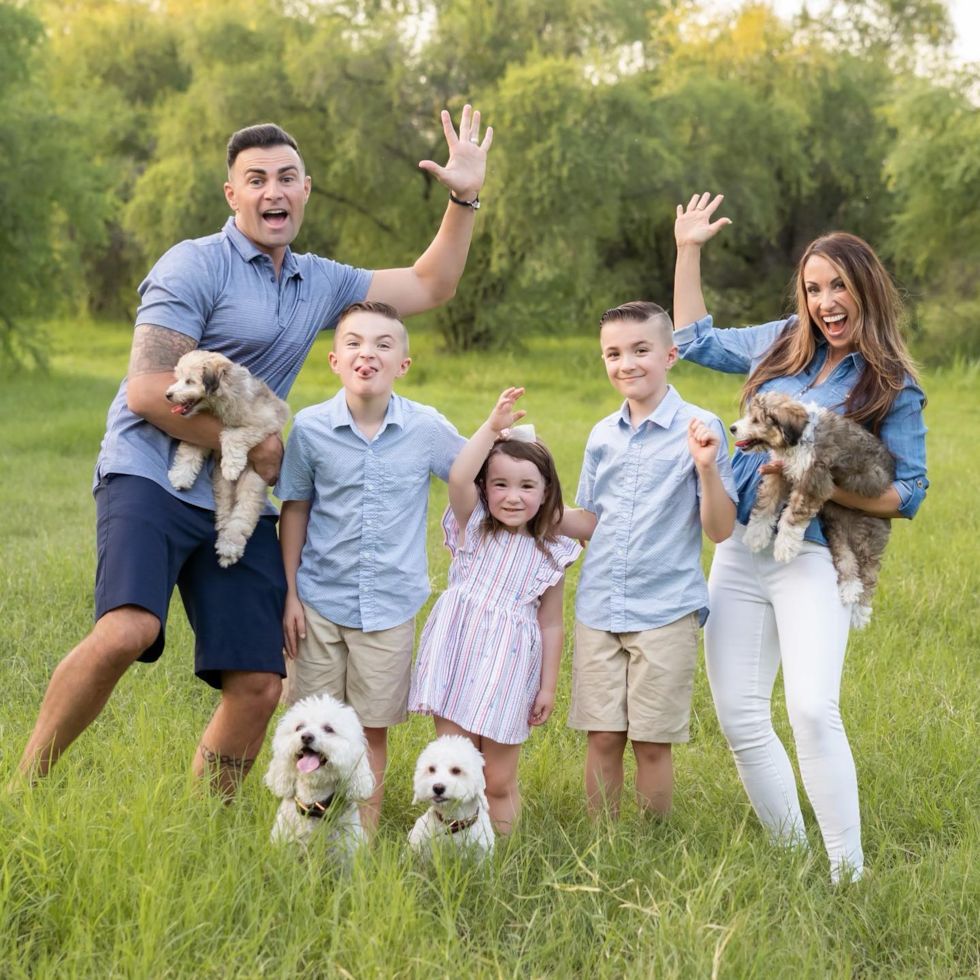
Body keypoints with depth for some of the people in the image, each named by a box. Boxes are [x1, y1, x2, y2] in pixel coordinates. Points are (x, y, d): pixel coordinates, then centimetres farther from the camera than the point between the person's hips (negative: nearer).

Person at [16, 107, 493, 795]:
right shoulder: (195, 266, -5)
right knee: (127, 631, -30)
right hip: (153, 476, -6)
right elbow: (148, 392, -13)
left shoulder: (322, 283, 17)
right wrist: (251, 448, -7)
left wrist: (465, 198, 16)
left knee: (259, 687, -4)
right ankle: (26, 783, -14)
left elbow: (429, 287, 26)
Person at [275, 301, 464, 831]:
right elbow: (294, 511, 5)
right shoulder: (310, 427, -5)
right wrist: (290, 594, 4)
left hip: (389, 604, 0)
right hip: (319, 601, 0)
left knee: (373, 728, 8)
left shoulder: (427, 427, -6)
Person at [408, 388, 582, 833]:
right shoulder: (473, 528, 3)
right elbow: (458, 478, -16)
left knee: (500, 781, 5)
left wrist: (548, 687, 6)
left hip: (508, 675, 0)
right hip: (456, 661, 0)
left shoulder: (550, 554, 4)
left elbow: (551, 625, 7)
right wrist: (492, 427, -22)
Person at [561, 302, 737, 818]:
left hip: (665, 612, -4)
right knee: (602, 737, 6)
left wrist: (707, 467, -22)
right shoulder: (602, 435, 9)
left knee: (652, 742, 3)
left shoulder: (699, 429, -6)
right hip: (598, 610, 4)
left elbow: (721, 530, -8)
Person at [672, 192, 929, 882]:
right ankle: (790, 853, 17)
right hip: (739, 555, 5)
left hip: (815, 561, -5)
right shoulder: (783, 344, 10)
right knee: (739, 717, 3)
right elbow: (695, 341, 24)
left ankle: (848, 874, -13)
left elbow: (907, 495, -2)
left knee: (813, 712, -21)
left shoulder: (893, 390, -2)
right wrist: (688, 250, 21)